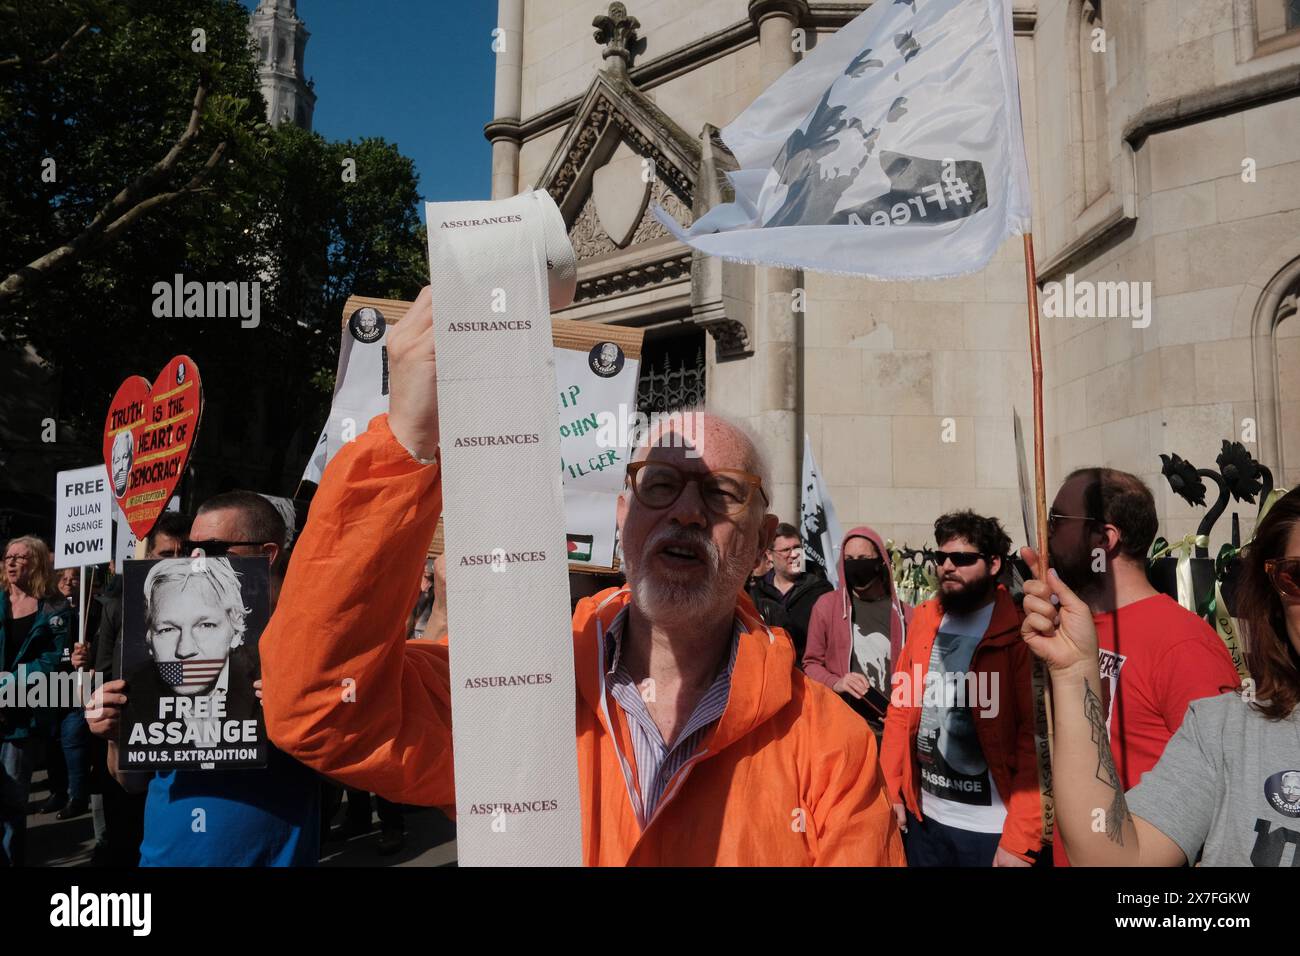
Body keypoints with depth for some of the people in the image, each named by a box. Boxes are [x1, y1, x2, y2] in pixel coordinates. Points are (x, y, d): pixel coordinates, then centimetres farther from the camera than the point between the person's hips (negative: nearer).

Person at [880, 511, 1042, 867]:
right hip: (923, 816, 5)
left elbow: (1033, 737, -15)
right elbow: (901, 706, 8)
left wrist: (1019, 841, -16)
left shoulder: (1018, 633, -13)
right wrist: (891, 789, 3)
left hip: (990, 828, -5)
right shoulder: (925, 619, 3)